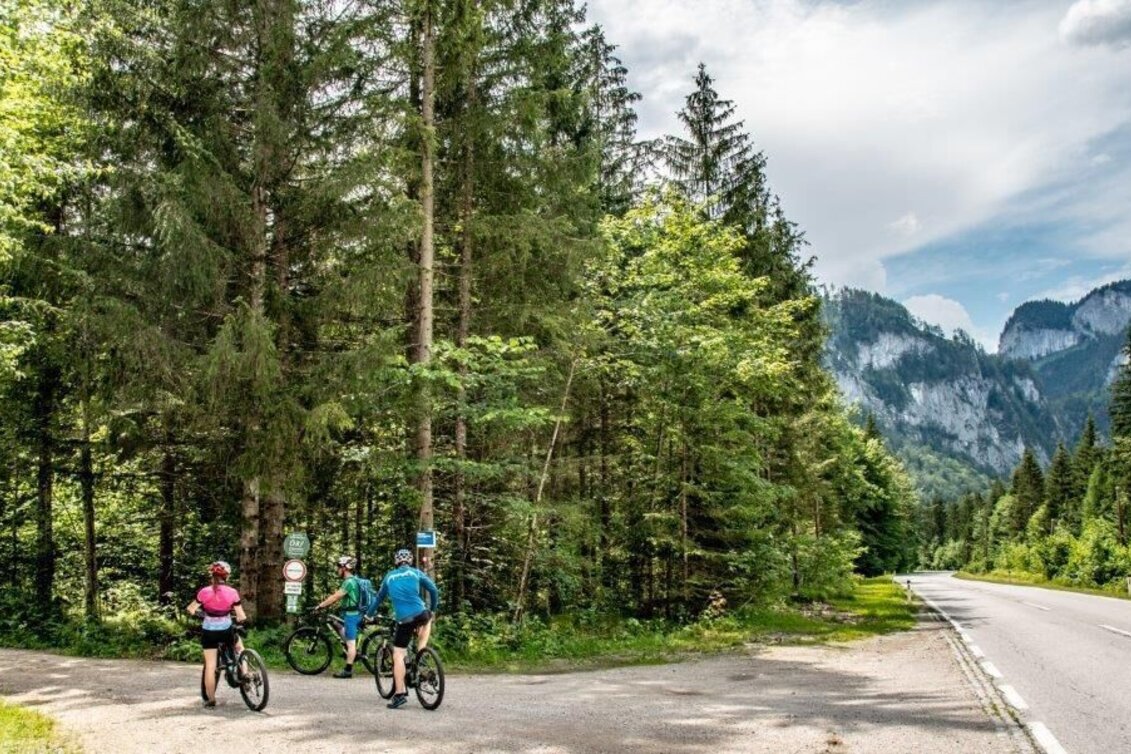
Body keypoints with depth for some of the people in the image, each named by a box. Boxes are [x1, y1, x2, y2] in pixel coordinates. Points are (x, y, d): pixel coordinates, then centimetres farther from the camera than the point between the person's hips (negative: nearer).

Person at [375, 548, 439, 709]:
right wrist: (433, 610, 22)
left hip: (404, 620, 0)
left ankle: (399, 693, -7)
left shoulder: (389, 577, 18)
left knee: (398, 655, 4)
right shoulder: (415, 573, 13)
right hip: (421, 614, 0)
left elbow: (379, 597, 28)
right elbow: (434, 590, 7)